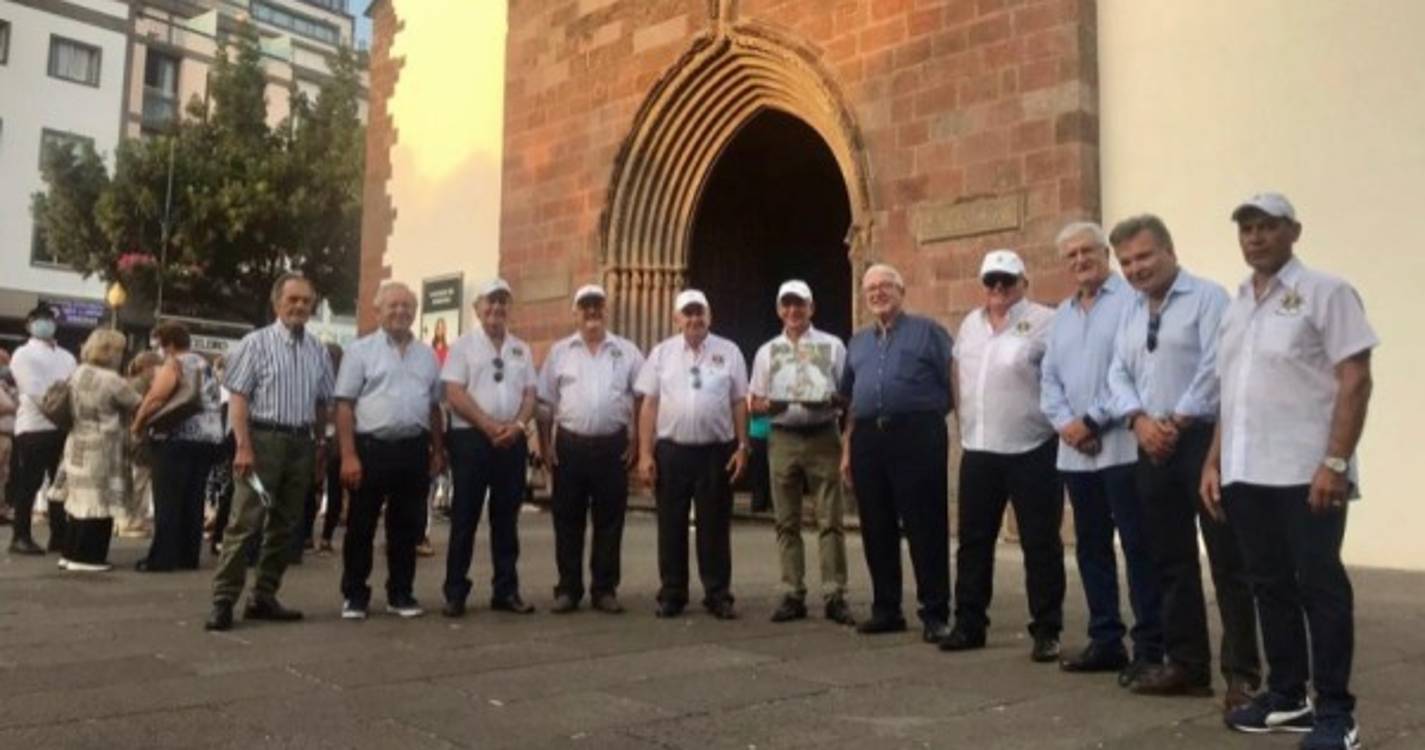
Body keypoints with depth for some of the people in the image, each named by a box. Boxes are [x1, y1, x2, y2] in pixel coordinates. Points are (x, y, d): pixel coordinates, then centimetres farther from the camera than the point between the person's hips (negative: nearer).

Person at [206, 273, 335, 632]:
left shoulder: (318, 351, 11)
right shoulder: (256, 343, -3)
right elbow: (238, 398, -7)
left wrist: (320, 447, 12)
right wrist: (243, 447, -15)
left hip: (301, 443, 5)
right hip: (264, 438, -5)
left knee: (285, 525, 9)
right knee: (245, 522, -7)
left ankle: (263, 598, 19)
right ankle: (223, 601, -1)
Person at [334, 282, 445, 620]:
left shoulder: (427, 355, 13)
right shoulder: (360, 350, 0)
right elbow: (344, 405, -5)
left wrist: (438, 450, 11)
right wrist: (348, 455, -12)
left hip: (414, 449, 4)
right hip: (372, 447, -4)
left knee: (407, 526, 10)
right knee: (361, 526, 4)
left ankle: (401, 593, 21)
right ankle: (354, 596, 15)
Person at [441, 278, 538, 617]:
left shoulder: (521, 349, 14)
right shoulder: (462, 345, 2)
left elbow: (529, 395, 10)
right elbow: (455, 395, -7)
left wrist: (517, 426, -8)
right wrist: (489, 426, -14)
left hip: (513, 441, 4)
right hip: (471, 438, -4)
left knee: (507, 518, 8)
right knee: (464, 517, 0)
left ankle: (506, 590, 16)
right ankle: (455, 593, 8)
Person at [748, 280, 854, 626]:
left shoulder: (832, 346, 7)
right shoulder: (766, 351, 13)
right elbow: (754, 403, 13)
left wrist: (829, 401, -16)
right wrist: (767, 406, -11)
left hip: (823, 437, -2)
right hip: (783, 439, 2)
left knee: (830, 520, -3)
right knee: (787, 522, 5)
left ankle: (834, 595, 1)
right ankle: (792, 595, 11)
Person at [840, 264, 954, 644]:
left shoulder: (928, 331, 4)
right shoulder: (858, 342, 21)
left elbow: (955, 386, 1)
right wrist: (847, 450, 16)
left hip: (917, 435, -5)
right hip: (868, 438, 6)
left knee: (925, 528, -3)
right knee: (876, 530, 9)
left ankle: (935, 613, 4)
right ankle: (886, 609, 20)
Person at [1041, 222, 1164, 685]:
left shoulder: (1131, 300, -6)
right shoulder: (1062, 314, 18)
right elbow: (1050, 378, 15)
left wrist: (1092, 420, -13)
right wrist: (1065, 423, -2)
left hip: (1122, 446, -7)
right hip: (1075, 452, 8)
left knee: (1137, 547, -3)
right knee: (1091, 547, 12)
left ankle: (1149, 647, 4)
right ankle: (1105, 640, 22)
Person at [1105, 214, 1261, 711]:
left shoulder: (1207, 297, -4)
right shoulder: (1131, 312, 16)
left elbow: (1215, 368, -14)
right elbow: (1118, 374, 10)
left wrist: (1176, 422, -14)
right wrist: (1139, 420, -8)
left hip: (1204, 441, -6)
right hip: (1152, 448, 7)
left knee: (1227, 562, -2)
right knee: (1171, 562, 12)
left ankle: (1241, 673, 6)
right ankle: (1186, 665, 22)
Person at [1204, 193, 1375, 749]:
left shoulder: (1325, 292, -3)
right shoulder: (1235, 305, 15)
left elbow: (1355, 381, -9)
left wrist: (1336, 462, -17)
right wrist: (1214, 462, 13)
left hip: (1306, 473, -6)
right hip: (1245, 474, 6)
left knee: (1319, 587, 0)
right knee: (1270, 585, 12)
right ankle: (1286, 696, 24)